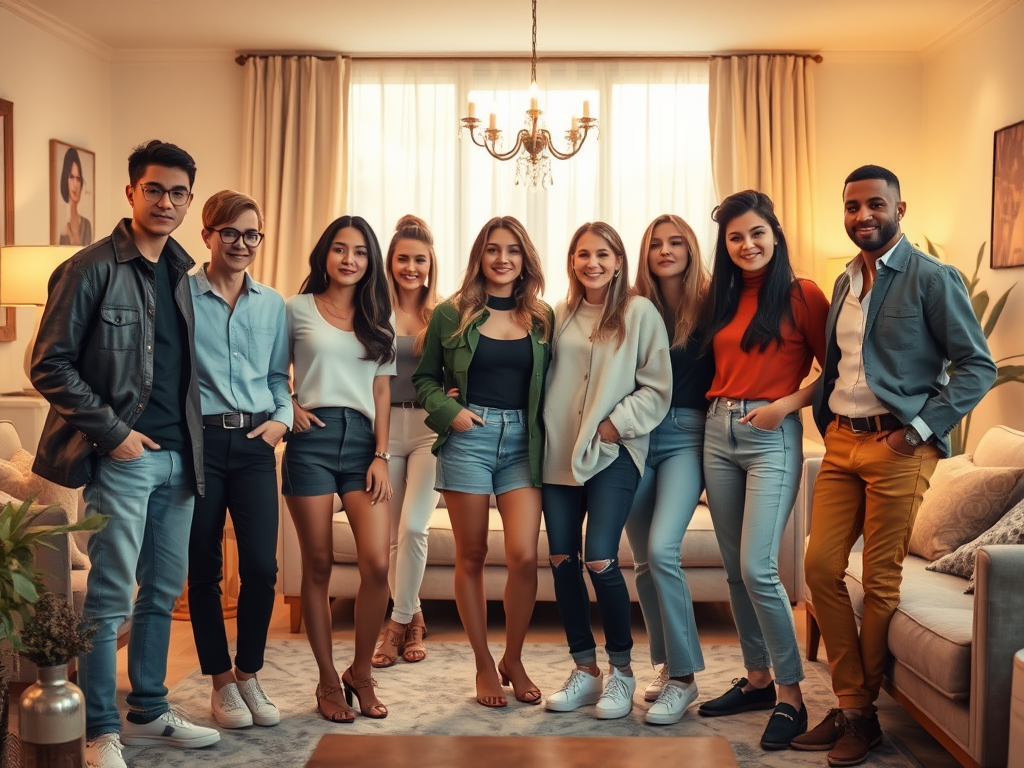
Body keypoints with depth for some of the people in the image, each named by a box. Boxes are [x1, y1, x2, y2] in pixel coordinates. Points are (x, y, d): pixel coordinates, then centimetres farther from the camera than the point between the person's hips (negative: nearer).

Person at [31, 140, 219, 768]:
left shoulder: (181, 273, 13)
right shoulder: (92, 268, -7)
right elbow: (50, 365, -10)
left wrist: (192, 443, 9)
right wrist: (113, 432, -13)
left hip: (177, 456, 7)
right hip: (121, 457, -7)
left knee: (164, 590, 14)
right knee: (109, 597, -3)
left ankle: (149, 712, 28)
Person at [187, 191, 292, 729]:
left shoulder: (273, 305, 11)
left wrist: (281, 418, -1)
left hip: (254, 443, 3)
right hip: (199, 440, -2)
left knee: (262, 566, -4)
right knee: (204, 568, 5)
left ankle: (249, 673, 16)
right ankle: (221, 680, 21)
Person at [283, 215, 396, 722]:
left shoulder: (377, 319, 14)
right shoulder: (297, 309, 6)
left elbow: (381, 392, 11)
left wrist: (381, 455, 2)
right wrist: (289, 407, -7)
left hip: (361, 440, 2)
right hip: (312, 439, -2)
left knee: (377, 563, -8)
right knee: (318, 565, 2)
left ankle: (361, 673, 11)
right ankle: (328, 681, 15)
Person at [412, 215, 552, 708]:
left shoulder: (542, 318, 9)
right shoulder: (451, 314, 4)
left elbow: (550, 385, 13)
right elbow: (424, 378, 9)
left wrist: (545, 431, -2)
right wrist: (448, 409, -8)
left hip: (522, 441, 1)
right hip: (467, 438, -1)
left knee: (524, 555, -8)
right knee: (471, 555, 5)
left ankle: (514, 659, 13)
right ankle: (484, 664, 18)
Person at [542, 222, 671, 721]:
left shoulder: (639, 313, -1)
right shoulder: (561, 316, 12)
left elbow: (657, 387, -4)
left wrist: (617, 424, -12)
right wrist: (548, 428, 2)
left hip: (613, 454, -5)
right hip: (560, 452, 5)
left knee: (600, 561, -12)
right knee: (561, 560, 4)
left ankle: (621, 671, 9)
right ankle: (585, 670, 19)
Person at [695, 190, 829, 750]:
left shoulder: (802, 295, -4)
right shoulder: (722, 298, 12)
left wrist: (787, 403, -15)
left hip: (773, 437, -6)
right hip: (718, 431, 6)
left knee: (757, 568, -14)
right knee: (734, 568, 10)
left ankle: (791, 697, -1)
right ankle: (757, 678, 24)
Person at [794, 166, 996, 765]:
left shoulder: (933, 279, -6)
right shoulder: (845, 282, 14)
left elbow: (978, 366, -9)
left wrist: (921, 428, -14)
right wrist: (825, 419, 10)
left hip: (897, 447, -6)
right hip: (841, 443, 6)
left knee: (881, 581, 0)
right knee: (821, 567, 3)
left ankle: (863, 714, 15)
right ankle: (849, 704, 16)